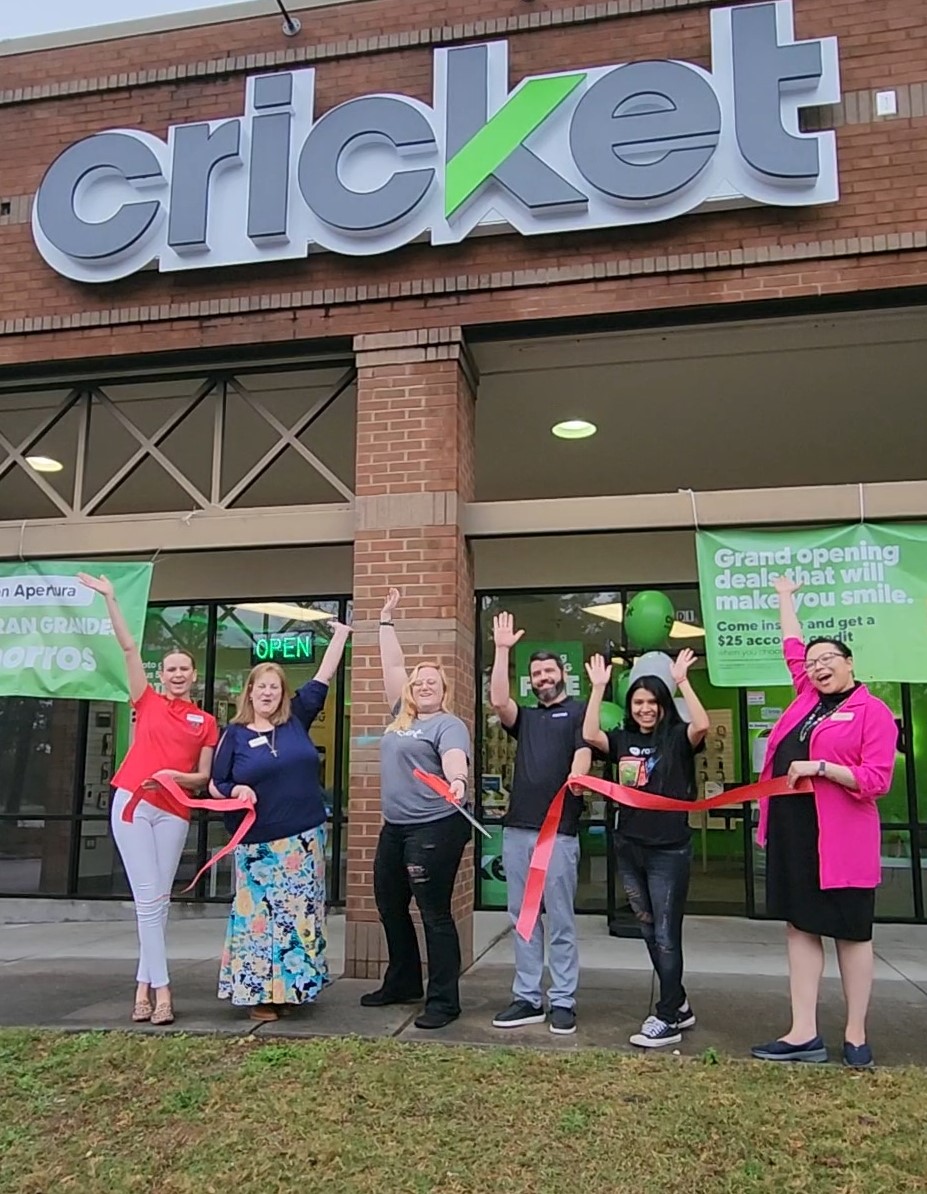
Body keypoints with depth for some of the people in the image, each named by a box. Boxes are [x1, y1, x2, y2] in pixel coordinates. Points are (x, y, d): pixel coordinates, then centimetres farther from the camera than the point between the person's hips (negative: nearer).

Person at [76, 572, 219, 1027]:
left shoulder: (206, 722, 11)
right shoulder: (148, 701, 8)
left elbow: (203, 776, 9)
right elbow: (128, 647, 4)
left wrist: (178, 777, -12)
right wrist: (109, 598, 1)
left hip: (174, 813, 2)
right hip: (133, 803, -1)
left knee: (159, 900, 4)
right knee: (149, 899, -4)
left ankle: (144, 985, 14)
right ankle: (161, 989, -1)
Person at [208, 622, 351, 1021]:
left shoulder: (296, 720, 7)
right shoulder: (235, 734, 2)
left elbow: (323, 677, 8)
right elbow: (215, 785, 5)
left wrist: (340, 634, 6)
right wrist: (236, 790, -17)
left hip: (304, 838, 2)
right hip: (259, 843, -2)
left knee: (299, 916, 6)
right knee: (260, 916, 1)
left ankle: (291, 987, 16)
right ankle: (259, 993, 11)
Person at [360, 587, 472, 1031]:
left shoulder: (448, 724, -9)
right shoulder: (402, 716, 13)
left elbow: (454, 756, -29)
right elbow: (392, 666, 18)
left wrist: (457, 781, -51)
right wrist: (386, 620, 20)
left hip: (435, 828, -9)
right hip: (395, 827, 9)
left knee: (434, 914, -3)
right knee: (389, 906, 19)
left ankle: (443, 1001, 6)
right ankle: (402, 983, 36)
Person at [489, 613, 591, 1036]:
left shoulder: (578, 712, 6)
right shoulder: (524, 717, 19)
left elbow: (583, 754, -7)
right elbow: (498, 701, 0)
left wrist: (573, 783, -27)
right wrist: (502, 650, -3)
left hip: (559, 830, -5)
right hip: (516, 828, 5)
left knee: (560, 922, 1)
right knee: (523, 920, 9)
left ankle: (563, 1002, 9)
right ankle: (527, 999, 17)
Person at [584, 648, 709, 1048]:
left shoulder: (677, 738, -5)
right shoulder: (623, 740, 6)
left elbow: (702, 726, -26)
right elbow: (590, 735, -10)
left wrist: (682, 681, -24)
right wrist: (598, 687, -12)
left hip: (669, 850, -6)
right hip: (629, 849, 6)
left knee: (666, 935, 0)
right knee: (649, 932, 15)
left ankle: (667, 1019, 9)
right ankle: (678, 1005, 31)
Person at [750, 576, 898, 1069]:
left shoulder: (873, 712, -4)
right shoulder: (808, 696, 12)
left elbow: (876, 780, -11)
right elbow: (793, 648, 28)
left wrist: (820, 767, -18)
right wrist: (786, 598, 37)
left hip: (841, 838, -6)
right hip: (792, 830, 6)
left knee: (851, 931, 6)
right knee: (800, 926, 6)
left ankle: (855, 1035, 18)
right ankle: (804, 1034, 11)